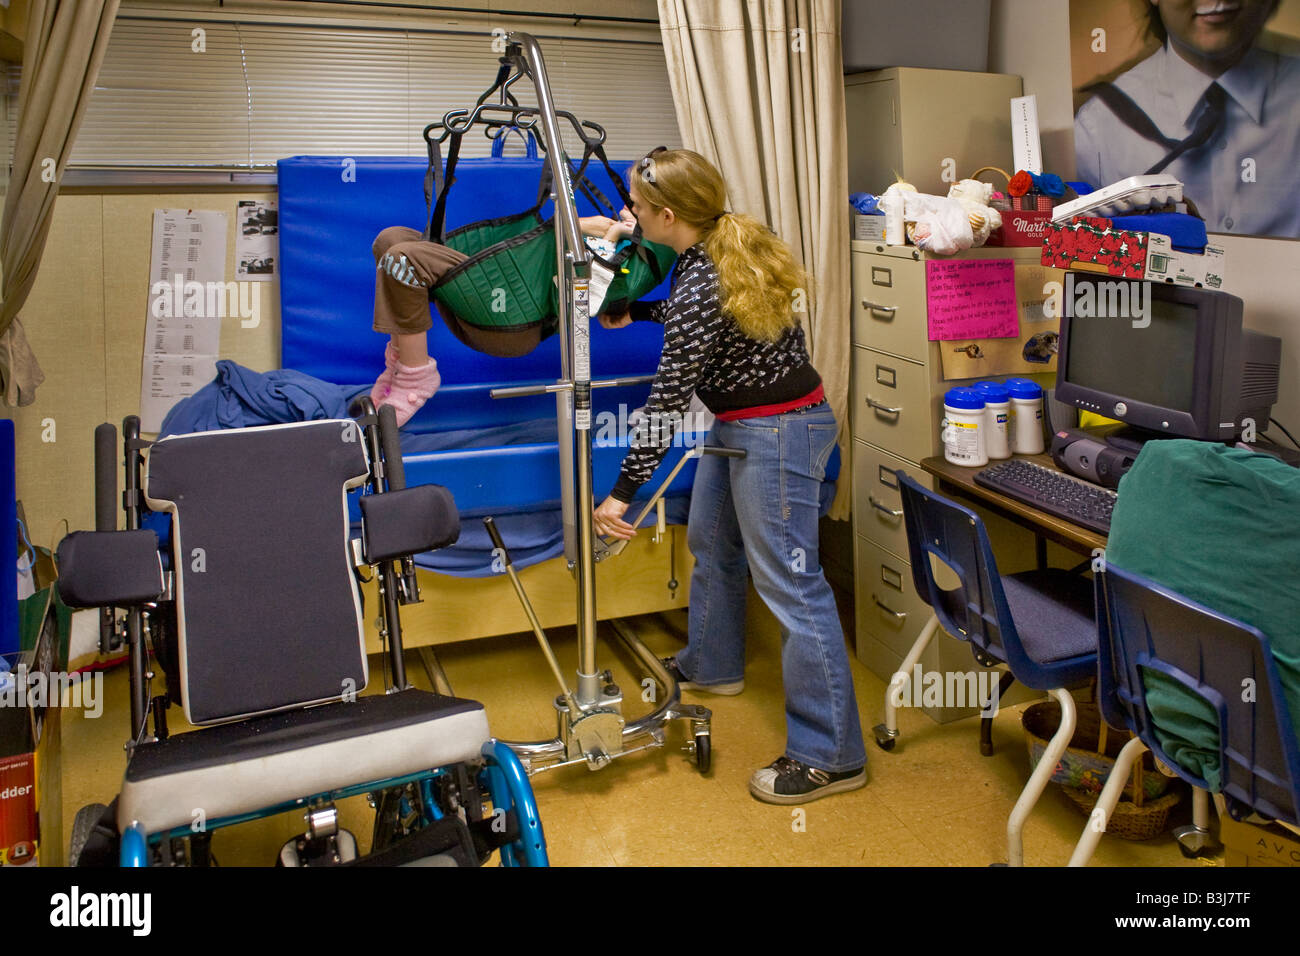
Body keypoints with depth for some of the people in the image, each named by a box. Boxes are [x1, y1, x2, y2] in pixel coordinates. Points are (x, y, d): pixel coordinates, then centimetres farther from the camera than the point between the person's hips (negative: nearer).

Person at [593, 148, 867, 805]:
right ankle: (711, 667, 46)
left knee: (789, 583, -7)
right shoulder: (723, 246, 2)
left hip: (777, 433, -11)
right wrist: (636, 313, 30)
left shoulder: (701, 282, -26)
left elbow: (667, 403, -24)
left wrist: (622, 492, -19)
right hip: (740, 424, 11)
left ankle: (831, 757, 1)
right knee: (710, 542, 24)